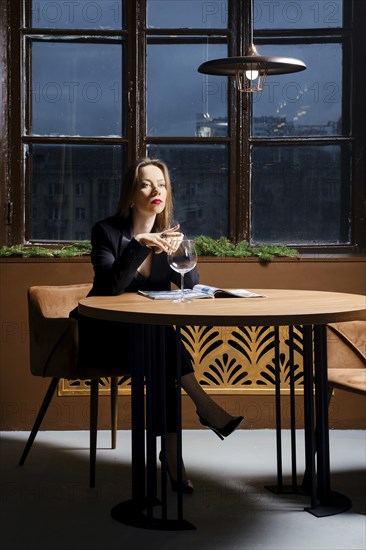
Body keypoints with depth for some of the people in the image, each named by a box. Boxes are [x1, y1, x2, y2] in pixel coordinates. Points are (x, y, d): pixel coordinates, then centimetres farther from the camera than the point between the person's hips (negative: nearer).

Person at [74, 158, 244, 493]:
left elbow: (191, 284, -7)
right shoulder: (107, 230, -10)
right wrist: (140, 245, -36)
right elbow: (110, 286, -25)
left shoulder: (168, 231, 3)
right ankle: (204, 405, -31)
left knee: (165, 369, -31)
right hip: (106, 337, -3)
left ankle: (172, 457, -30)